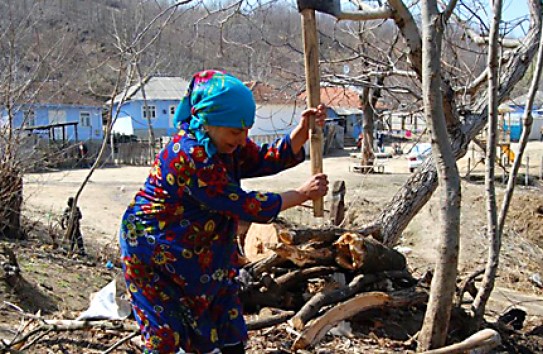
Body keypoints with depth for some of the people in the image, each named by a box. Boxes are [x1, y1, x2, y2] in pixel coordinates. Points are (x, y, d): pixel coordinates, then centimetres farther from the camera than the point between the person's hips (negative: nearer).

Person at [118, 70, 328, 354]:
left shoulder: (222, 143, -2)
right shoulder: (191, 156, -30)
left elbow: (267, 159, -5)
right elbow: (243, 205, -27)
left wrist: (301, 131, -21)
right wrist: (302, 194, -19)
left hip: (198, 253, 9)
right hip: (155, 252, -8)